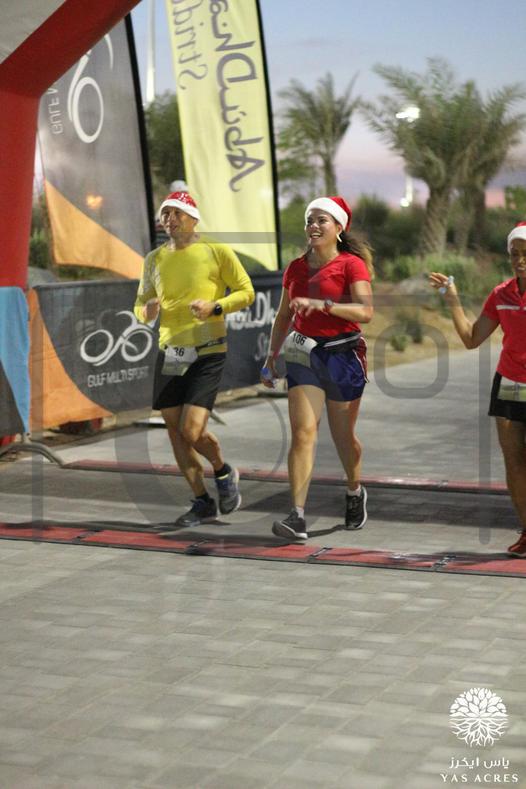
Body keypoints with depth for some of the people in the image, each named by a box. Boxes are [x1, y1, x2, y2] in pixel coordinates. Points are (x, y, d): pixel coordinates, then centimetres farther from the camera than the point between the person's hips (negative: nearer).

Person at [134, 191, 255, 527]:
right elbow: (141, 303, 16)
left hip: (208, 353, -5)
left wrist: (215, 307, -17)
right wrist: (146, 311, -8)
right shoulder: (155, 259, 8)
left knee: (192, 432, -14)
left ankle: (224, 472, 19)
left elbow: (246, 292, 0)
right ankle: (202, 502, 21)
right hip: (169, 352, 5)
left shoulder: (217, 251, -5)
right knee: (175, 430, 6)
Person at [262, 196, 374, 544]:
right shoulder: (296, 267, 10)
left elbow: (365, 311, -19)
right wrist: (271, 357, 14)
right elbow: (283, 316, 19)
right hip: (304, 354, 3)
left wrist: (322, 304, -28)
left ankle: (355, 493, 40)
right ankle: (298, 517, -17)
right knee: (303, 433, -12)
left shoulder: (352, 265, -5)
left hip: (343, 355, -3)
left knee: (343, 436, 11)